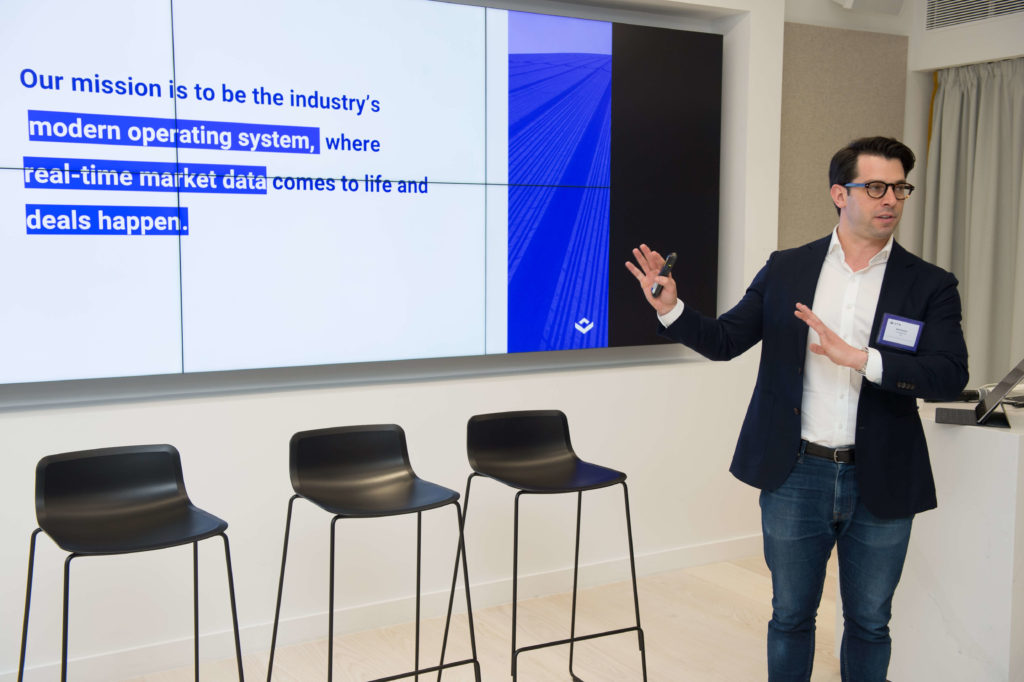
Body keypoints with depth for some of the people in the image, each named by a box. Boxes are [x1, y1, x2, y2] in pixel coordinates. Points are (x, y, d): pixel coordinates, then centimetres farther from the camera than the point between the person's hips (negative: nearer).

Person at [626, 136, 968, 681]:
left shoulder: (930, 286, -2)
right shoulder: (785, 270, 2)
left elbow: (951, 375, -14)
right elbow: (725, 340, 4)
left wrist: (858, 358, -25)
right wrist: (671, 309, -13)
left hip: (881, 485, 0)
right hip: (796, 476, 0)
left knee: (869, 624, 15)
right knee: (790, 616, 15)